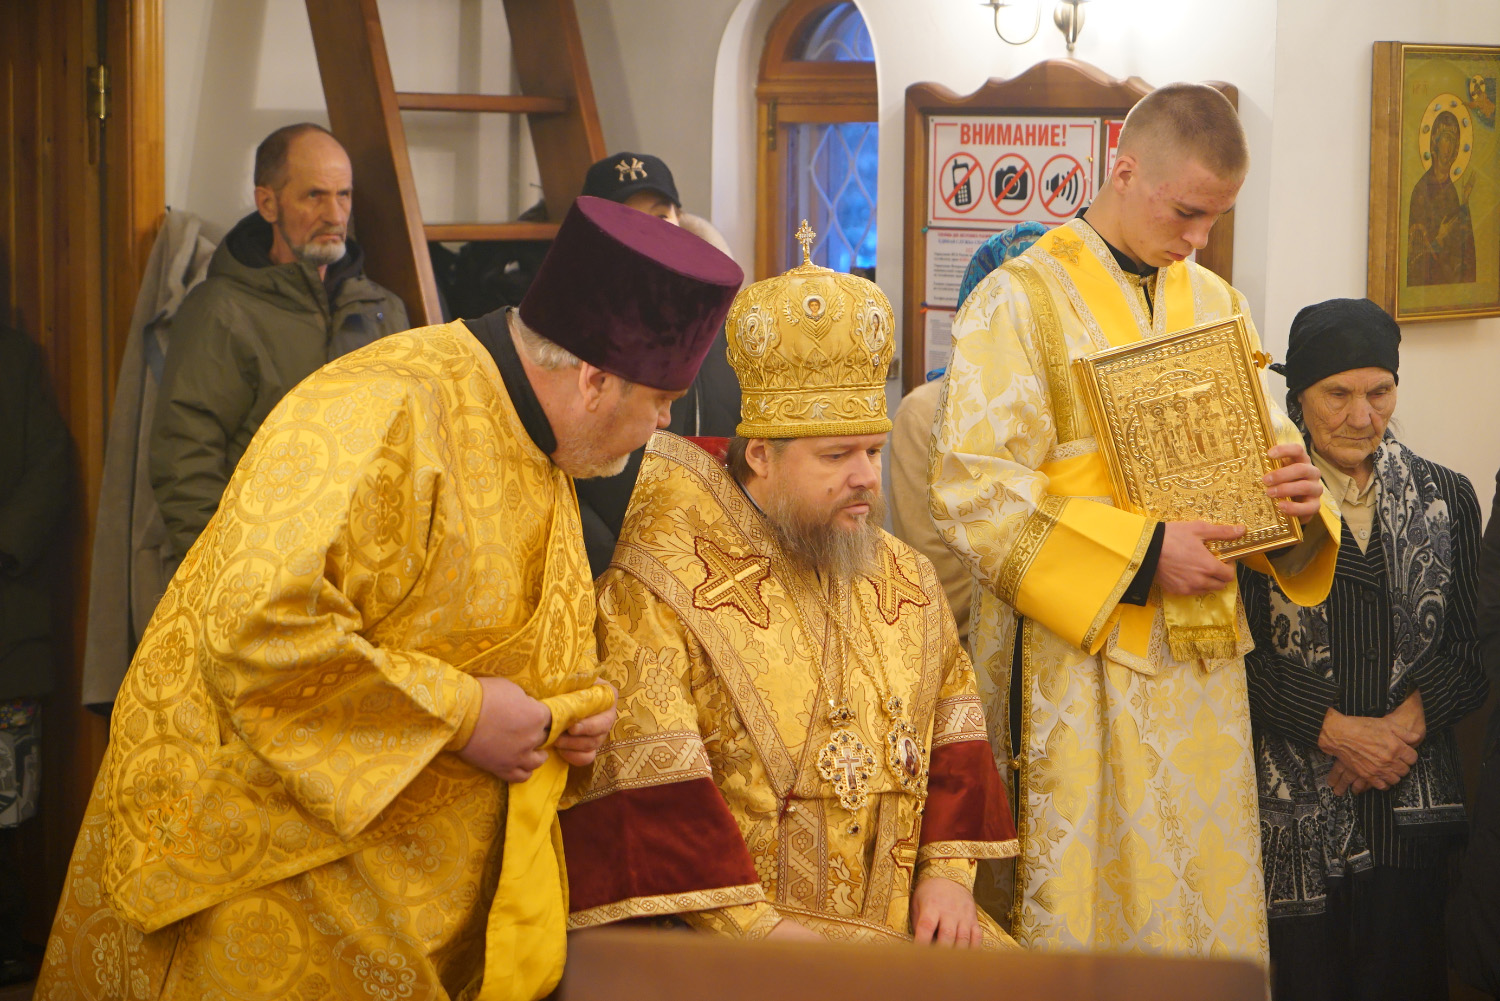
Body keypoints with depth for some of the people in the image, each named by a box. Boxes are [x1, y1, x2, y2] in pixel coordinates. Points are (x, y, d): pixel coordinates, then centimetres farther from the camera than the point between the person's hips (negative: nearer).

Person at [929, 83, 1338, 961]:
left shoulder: (1216, 304, 13)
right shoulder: (1021, 303, -6)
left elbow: (1259, 443, 19)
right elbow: (974, 492, -14)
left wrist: (1295, 490, -5)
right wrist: (1138, 555, -19)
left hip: (1202, 656, 6)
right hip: (1078, 661, -5)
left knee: (1209, 904, 8)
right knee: (1090, 900, -2)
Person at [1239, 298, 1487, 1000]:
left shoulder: (1444, 498, 11)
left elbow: (1473, 645, 6)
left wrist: (1402, 725, -10)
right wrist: (1335, 730, -14)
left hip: (1412, 803, 3)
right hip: (1293, 803, -2)